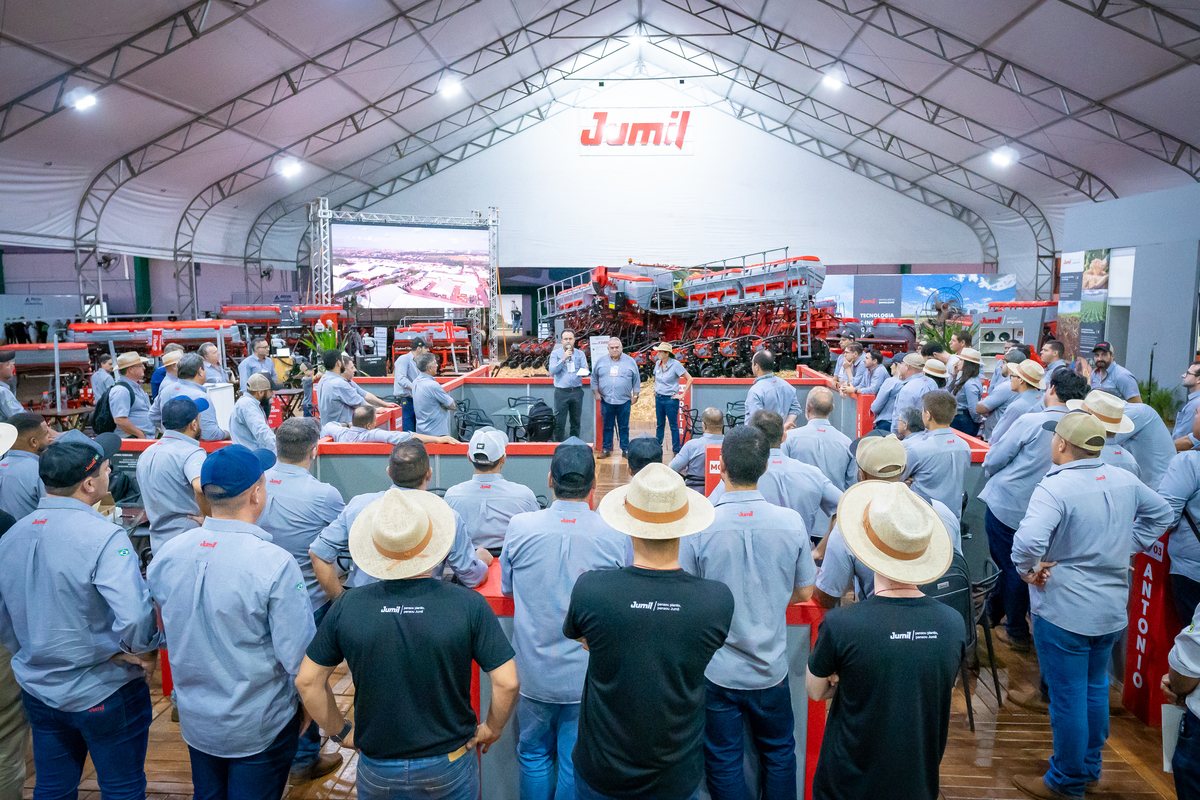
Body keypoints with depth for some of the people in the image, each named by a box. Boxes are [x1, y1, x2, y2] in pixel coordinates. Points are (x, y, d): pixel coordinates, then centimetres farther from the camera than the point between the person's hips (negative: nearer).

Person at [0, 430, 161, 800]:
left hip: (37, 686, 7)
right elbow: (134, 614, -34)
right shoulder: (103, 536, -26)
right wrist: (145, 651, -15)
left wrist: (31, 655, 18)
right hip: (104, 692, -6)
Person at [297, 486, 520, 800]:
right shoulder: (469, 604, -19)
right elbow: (507, 682, -18)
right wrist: (492, 728, 0)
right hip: (449, 763, -1)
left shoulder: (347, 606, -13)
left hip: (377, 771, 1)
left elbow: (307, 681, -4)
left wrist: (341, 732, 8)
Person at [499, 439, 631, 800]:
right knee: (576, 764, 15)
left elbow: (506, 586, 4)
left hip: (534, 672, 1)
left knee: (534, 754, 22)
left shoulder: (520, 527, -14)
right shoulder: (617, 536, -15)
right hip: (588, 676, 0)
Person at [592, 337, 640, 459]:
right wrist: (596, 393, 7)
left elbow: (636, 380, 10)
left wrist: (635, 395, 6)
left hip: (624, 401, -1)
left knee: (624, 427, 5)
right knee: (607, 427, 6)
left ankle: (625, 450, 13)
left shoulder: (630, 361, 5)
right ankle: (606, 449, 15)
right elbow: (594, 378, 14)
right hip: (606, 401, 1)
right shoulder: (600, 361, 7)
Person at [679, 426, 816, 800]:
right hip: (771, 668, 2)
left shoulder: (697, 526, -21)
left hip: (717, 671, -2)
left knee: (723, 762, 18)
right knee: (779, 752, 25)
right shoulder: (791, 523, -14)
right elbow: (804, 592, 0)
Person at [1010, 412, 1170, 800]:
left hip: (1064, 611, -7)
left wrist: (1028, 571, -19)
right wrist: (1126, 548, 16)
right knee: (1095, 688, 23)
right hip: (1113, 609, 8)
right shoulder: (1124, 480, 0)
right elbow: (1160, 513, 18)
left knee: (1067, 698, 8)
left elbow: (1028, 540, -38)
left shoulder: (1055, 487, -24)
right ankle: (1090, 766, 39)